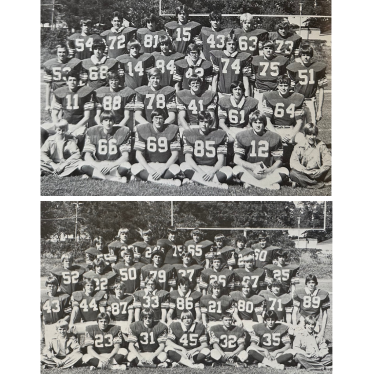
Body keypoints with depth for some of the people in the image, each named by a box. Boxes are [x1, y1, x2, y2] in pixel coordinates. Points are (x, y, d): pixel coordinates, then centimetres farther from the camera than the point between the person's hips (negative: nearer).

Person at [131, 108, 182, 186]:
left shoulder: (172, 130, -5)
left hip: (166, 165, -1)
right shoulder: (142, 130, -4)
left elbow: (175, 155, -7)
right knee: (134, 168, -29)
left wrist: (163, 169, -21)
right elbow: (139, 154, -7)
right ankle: (166, 181, -33)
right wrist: (149, 169, -21)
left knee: (176, 168, -32)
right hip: (148, 165, 1)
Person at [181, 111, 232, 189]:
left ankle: (196, 180, -31)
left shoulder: (219, 135, 1)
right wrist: (201, 172, -23)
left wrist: (212, 172, -23)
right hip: (196, 169, 0)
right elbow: (188, 158, -7)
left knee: (229, 170, -27)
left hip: (214, 169, 0)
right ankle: (214, 184, -38)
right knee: (183, 166, -31)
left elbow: (221, 160, -3)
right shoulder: (189, 134, 2)